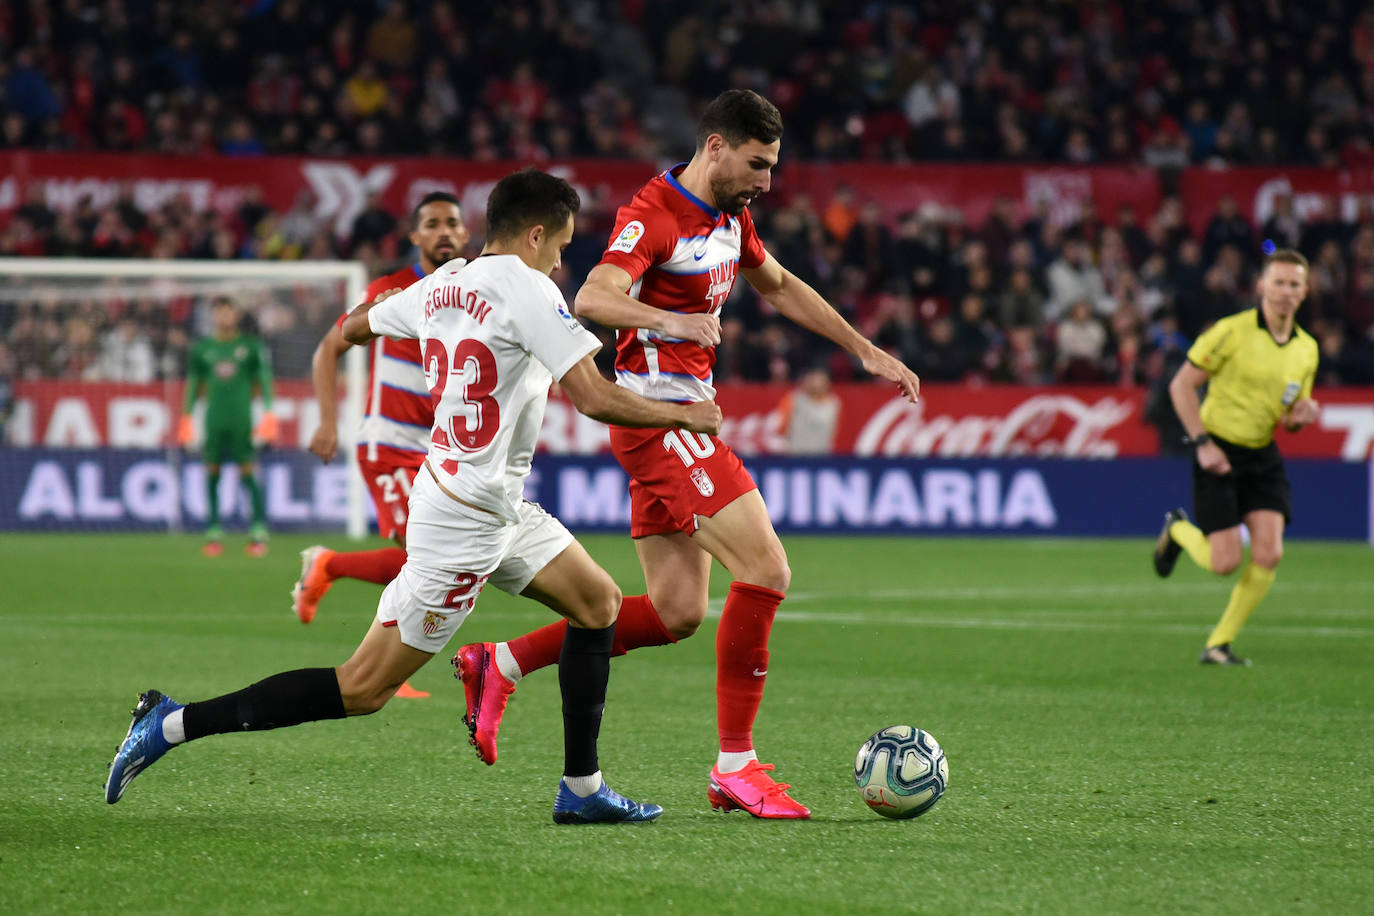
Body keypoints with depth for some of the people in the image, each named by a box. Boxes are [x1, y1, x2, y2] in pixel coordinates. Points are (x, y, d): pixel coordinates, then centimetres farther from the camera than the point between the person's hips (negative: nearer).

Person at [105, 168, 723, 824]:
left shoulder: (439, 286, 7)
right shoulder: (526, 290, -17)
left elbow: (353, 327, 24)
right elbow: (596, 399, -21)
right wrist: (684, 416, -7)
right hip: (464, 521, -10)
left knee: (598, 600, 14)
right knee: (364, 689, -7)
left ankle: (582, 790, 15)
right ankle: (173, 725, -5)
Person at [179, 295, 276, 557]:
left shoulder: (251, 346, 4)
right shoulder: (202, 348, 9)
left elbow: (263, 380, 5)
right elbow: (194, 384, 14)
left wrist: (268, 414, -2)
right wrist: (186, 416, 10)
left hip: (242, 417, -2)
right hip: (214, 419, 2)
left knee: (248, 472, -8)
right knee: (212, 472, 0)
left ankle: (259, 534, -6)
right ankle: (214, 534, 5)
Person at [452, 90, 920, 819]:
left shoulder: (730, 217, 14)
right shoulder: (654, 215, -15)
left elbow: (780, 288, 30)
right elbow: (593, 299, -30)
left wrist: (867, 352, 28)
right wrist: (670, 320, -48)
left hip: (684, 419, 10)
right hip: (658, 412, -10)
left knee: (676, 614, 7)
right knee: (766, 571, -16)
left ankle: (498, 666, 15)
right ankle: (736, 767, -10)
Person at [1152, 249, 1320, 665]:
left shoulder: (1307, 349, 4)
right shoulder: (1231, 331, -13)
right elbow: (1181, 385, -10)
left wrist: (1302, 414, -10)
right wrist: (1202, 442, -16)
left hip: (1263, 457, 5)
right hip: (1219, 453, -5)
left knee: (1269, 554, -10)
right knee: (1225, 562, -9)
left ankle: (1219, 644, 4)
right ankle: (1178, 531, 27)